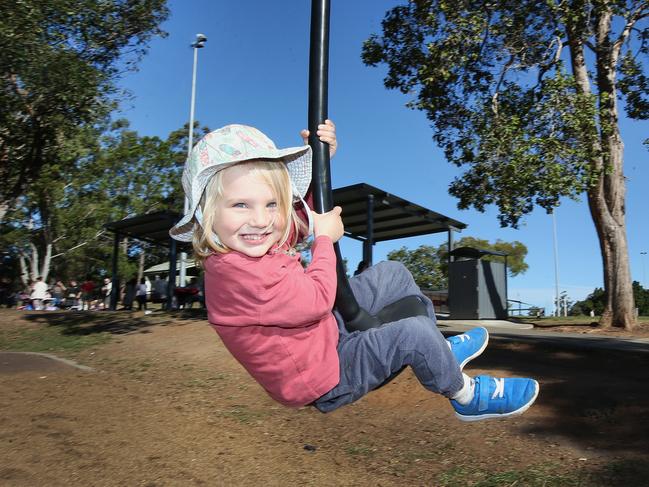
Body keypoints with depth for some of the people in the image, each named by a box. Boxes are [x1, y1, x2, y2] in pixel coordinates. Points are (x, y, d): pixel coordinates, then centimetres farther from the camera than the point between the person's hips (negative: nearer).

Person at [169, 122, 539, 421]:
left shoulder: (256, 242, -4)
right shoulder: (238, 272, -34)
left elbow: (306, 212, 14)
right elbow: (318, 299, -26)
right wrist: (326, 239, -12)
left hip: (326, 330, 10)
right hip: (321, 380, -9)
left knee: (392, 274, 11)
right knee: (412, 333, -21)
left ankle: (440, 351, 25)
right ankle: (467, 396, 11)